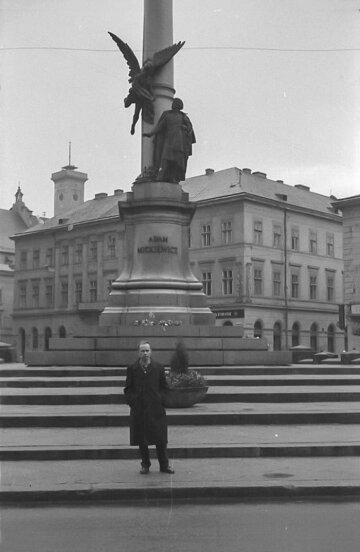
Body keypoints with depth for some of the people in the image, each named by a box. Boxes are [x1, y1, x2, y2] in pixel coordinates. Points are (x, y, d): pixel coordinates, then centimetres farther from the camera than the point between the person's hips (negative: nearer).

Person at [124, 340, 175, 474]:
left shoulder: (158, 368, 4)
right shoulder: (132, 369, 3)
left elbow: (164, 387, 8)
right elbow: (128, 389, 7)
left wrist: (160, 399, -4)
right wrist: (132, 401, -5)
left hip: (156, 409, 0)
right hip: (138, 410, 0)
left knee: (161, 439, 2)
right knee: (141, 440, 5)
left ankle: (164, 465, 14)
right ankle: (145, 465, 19)